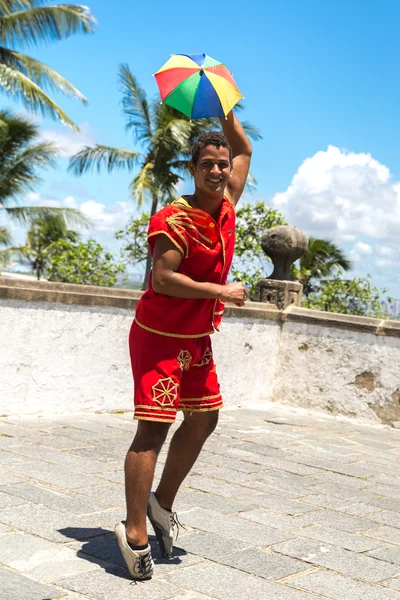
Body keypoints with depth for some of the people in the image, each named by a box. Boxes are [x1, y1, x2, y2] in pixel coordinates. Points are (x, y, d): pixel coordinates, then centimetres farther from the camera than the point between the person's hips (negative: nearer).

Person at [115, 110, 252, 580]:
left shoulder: (226, 206, 3)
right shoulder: (174, 220, -19)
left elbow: (244, 151, 18)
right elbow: (162, 278, -27)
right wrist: (220, 291, -22)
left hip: (198, 338, 8)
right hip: (160, 337, -8)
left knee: (203, 419, 14)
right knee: (154, 428, -9)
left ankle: (163, 503, 29)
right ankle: (135, 533, -2)